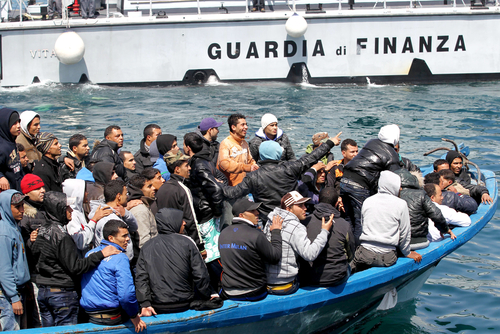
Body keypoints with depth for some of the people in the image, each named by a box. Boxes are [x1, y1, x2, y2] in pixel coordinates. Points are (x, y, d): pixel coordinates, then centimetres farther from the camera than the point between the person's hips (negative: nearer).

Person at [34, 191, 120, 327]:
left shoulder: (42, 230, 7)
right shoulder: (61, 236, -19)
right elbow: (76, 267, -22)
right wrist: (101, 254, -21)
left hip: (43, 291, 8)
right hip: (62, 293, -8)